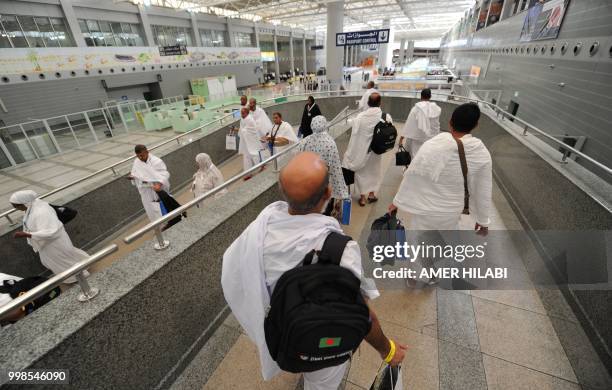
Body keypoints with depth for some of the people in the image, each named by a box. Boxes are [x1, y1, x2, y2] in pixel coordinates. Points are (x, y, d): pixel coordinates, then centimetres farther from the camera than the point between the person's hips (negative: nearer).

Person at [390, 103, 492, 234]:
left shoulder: (432, 145, -23)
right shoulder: (482, 153, -12)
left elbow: (411, 177, -14)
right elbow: (483, 190, -3)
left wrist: (398, 201, 0)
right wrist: (483, 220, 11)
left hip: (425, 210, -2)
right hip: (451, 211, 3)